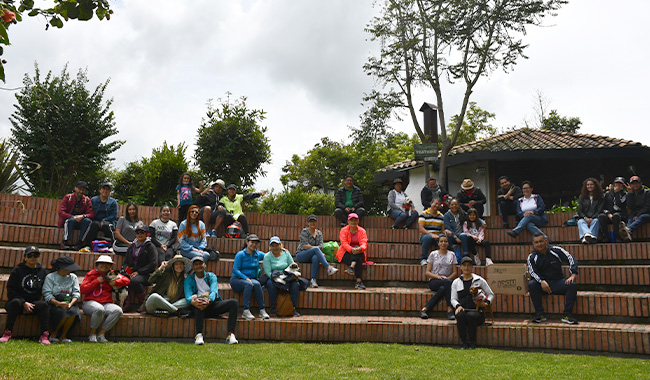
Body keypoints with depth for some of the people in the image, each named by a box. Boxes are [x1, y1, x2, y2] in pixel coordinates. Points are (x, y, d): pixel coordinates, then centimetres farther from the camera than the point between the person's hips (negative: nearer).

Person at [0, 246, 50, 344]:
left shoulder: (42, 271, 11)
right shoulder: (17, 270, 2)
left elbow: (43, 291, 15)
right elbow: (11, 290, -3)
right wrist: (24, 303, -13)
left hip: (33, 303, 2)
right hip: (18, 300, -2)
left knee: (44, 304, -29)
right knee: (15, 302, -36)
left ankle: (44, 335, -32)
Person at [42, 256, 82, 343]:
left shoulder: (73, 277, 14)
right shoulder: (50, 277, 2)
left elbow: (76, 293, 6)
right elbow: (47, 295, -7)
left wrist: (70, 304, -14)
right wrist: (59, 303, -22)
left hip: (69, 303, 3)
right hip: (54, 304, -3)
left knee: (74, 312, -30)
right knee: (63, 313, -33)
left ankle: (63, 335, -9)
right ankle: (54, 334, -6)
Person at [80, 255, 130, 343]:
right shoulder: (91, 274, 11)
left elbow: (127, 280, 15)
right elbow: (82, 289, 0)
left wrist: (115, 282, 0)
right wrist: (97, 281, -4)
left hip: (107, 304, 3)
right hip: (90, 302, -3)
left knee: (118, 310, -29)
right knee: (99, 309, -39)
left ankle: (101, 334, -22)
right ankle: (92, 335, -18)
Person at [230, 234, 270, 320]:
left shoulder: (258, 254, 11)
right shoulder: (240, 254, -2)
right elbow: (235, 270, -9)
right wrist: (246, 278, -21)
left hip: (252, 279, 3)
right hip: (237, 279, -3)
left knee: (256, 284, -32)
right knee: (249, 284, -36)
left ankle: (262, 311, -30)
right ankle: (246, 311, -38)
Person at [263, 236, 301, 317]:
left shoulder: (286, 253, 9)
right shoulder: (267, 256, 1)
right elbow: (268, 272, -8)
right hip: (273, 279, -2)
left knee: (295, 284, -27)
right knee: (271, 283, -35)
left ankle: (293, 308, -20)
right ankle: (273, 309, -23)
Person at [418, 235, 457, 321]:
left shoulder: (452, 255, 14)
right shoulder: (433, 254, 8)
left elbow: (455, 272, 9)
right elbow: (427, 272, 3)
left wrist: (447, 278, -12)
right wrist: (438, 276, -14)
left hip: (447, 282, 2)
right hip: (434, 282, -2)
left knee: (443, 289, -37)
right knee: (447, 282, -37)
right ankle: (450, 309, -38)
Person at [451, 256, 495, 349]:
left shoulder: (479, 280, 12)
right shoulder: (456, 282, 16)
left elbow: (491, 294, 16)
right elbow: (453, 299, 11)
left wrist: (487, 302, -4)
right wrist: (458, 306, -11)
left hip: (476, 311, -1)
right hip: (463, 310, 1)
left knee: (471, 315, -36)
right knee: (460, 315, -34)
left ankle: (472, 342, -21)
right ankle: (464, 342, -21)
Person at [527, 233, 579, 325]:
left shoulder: (556, 251, 1)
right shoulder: (532, 257, 1)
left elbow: (571, 259, -2)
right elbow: (532, 272, -10)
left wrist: (573, 275, -19)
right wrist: (542, 281, -30)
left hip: (558, 282, 1)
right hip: (542, 283, -1)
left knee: (573, 285, -27)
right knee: (531, 284, -32)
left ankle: (566, 315, -23)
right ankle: (540, 314, -24)